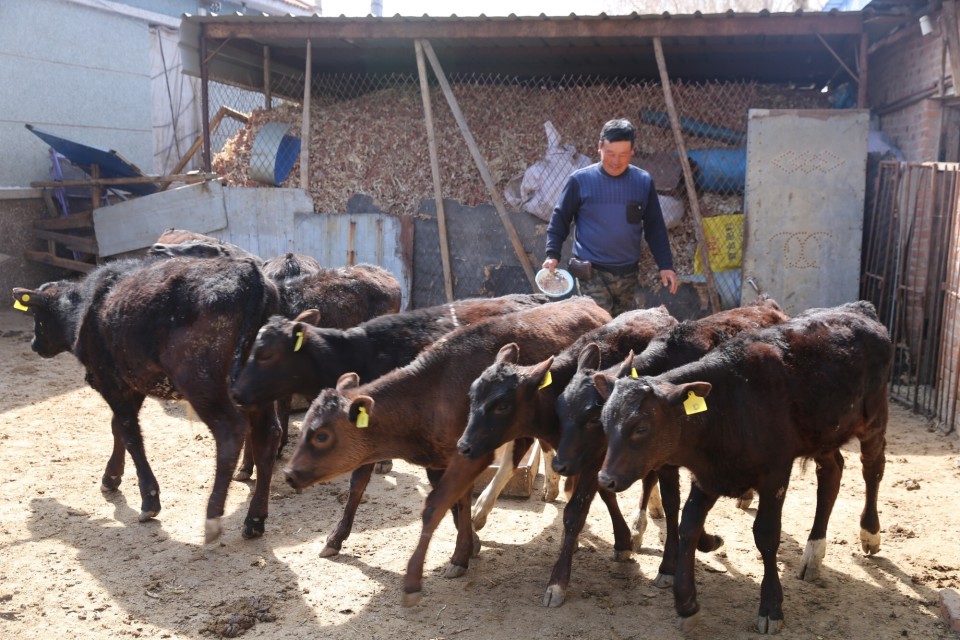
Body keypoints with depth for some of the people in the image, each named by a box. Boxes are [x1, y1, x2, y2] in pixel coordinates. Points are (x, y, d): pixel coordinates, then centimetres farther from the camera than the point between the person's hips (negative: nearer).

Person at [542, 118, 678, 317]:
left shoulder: (644, 182, 4)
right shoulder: (580, 180, -4)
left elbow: (655, 227, 10)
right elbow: (560, 218, 3)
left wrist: (665, 265, 6)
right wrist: (552, 254, -9)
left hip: (628, 274, 4)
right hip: (592, 273, -3)